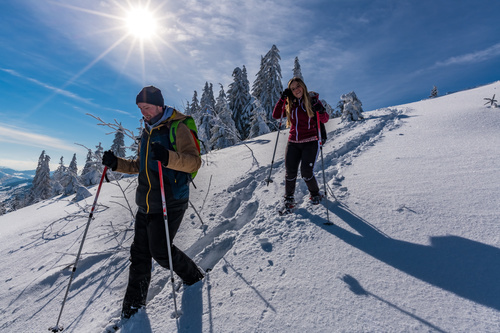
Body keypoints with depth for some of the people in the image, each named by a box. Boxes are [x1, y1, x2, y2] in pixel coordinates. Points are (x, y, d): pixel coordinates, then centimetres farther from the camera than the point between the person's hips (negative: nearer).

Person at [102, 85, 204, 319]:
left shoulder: (177, 128, -10)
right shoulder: (147, 132, 16)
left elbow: (194, 162, -21)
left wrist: (167, 157, -37)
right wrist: (117, 164, 10)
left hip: (170, 203, -8)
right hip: (145, 204, 8)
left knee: (160, 251, -3)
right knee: (140, 252, 11)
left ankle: (193, 275, 24)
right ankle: (134, 300, 29)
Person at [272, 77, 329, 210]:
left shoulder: (313, 100, -1)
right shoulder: (290, 104, 8)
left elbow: (325, 120, -1)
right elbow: (276, 116, 2)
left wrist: (321, 111, -23)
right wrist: (282, 99, -5)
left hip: (310, 142, -3)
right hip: (293, 143, 3)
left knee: (306, 172, -10)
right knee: (290, 172, -1)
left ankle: (315, 194, 19)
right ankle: (289, 198, 22)